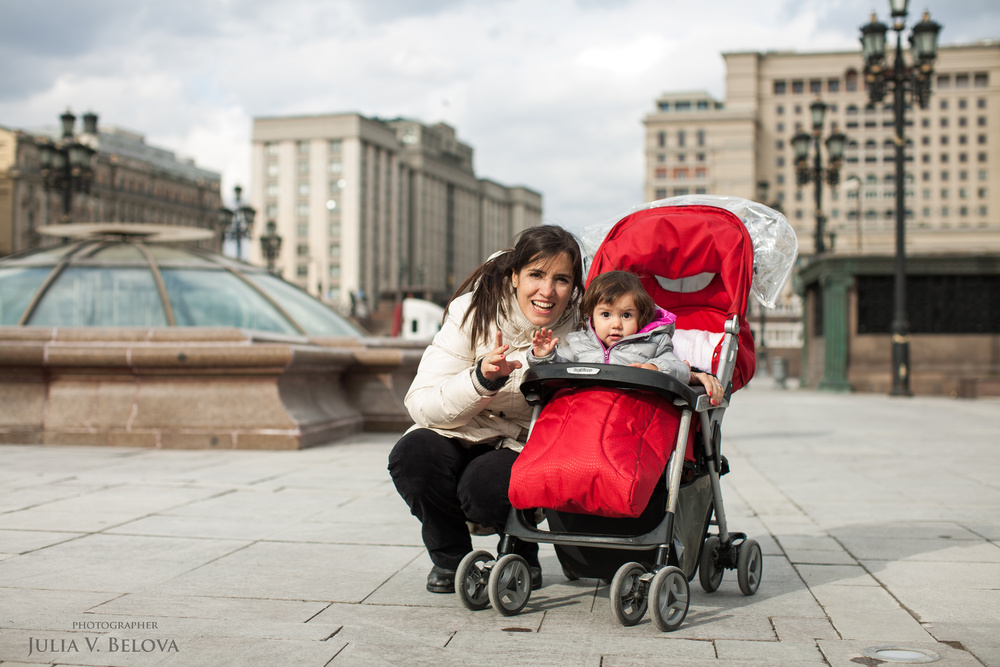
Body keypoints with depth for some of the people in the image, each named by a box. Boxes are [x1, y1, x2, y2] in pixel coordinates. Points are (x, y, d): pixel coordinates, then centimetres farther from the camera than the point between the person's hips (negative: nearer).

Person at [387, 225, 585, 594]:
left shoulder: (579, 329, -12)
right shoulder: (473, 311, -15)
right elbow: (420, 404, -20)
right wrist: (481, 378, -37)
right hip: (464, 437, 1)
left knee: (485, 484, -32)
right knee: (413, 453, -29)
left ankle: (522, 553, 5)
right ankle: (449, 557, 1)